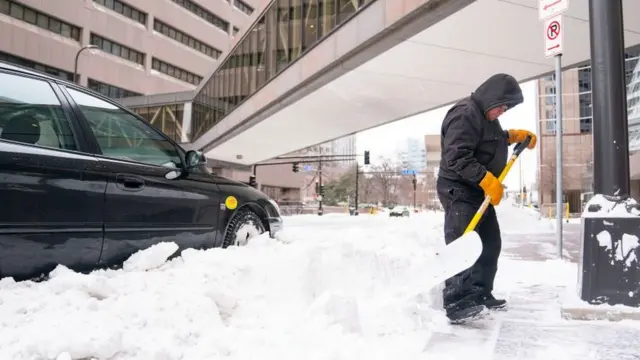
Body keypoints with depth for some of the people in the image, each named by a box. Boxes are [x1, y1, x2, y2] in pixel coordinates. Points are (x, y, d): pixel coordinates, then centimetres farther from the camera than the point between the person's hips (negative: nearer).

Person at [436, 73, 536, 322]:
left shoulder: (486, 116, 14)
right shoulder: (465, 115, -19)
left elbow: (493, 140, 35)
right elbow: (458, 158, -28)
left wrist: (515, 135, 19)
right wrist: (487, 180, -30)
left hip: (479, 191, 11)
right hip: (458, 190, -11)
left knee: (490, 243, 15)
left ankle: (481, 294, 26)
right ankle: (456, 304, -17)